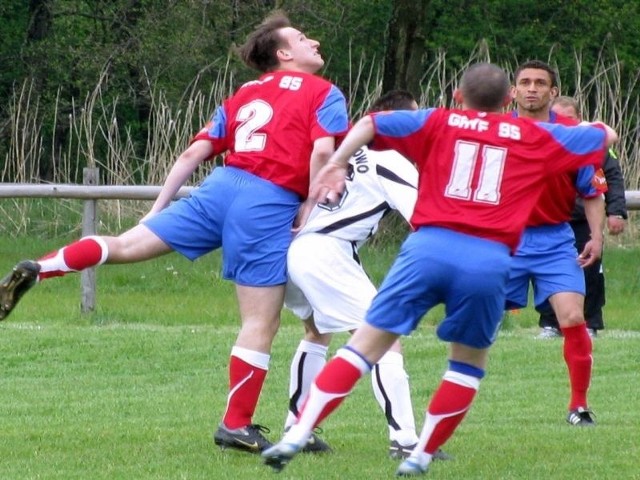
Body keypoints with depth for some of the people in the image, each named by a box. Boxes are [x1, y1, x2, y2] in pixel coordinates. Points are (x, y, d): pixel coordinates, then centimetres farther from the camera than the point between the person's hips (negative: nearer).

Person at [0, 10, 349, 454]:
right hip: (272, 205, -5)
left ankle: (38, 270, -7)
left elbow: (193, 154, 20)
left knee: (127, 245, 8)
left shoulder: (242, 96, 24)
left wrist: (157, 209, 23)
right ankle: (238, 425, 3)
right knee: (261, 324, 1)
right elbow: (323, 153, -11)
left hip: (222, 185, 5)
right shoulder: (324, 94, 7)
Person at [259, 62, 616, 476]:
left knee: (367, 344, 3)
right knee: (469, 364, 21)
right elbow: (605, 137, 29)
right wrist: (580, 128, 49)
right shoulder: (534, 137, 18)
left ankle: (297, 436, -7)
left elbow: (370, 124, 7)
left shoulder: (438, 123, 17)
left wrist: (335, 165, 15)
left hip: (429, 246, 0)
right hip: (489, 260, 0)